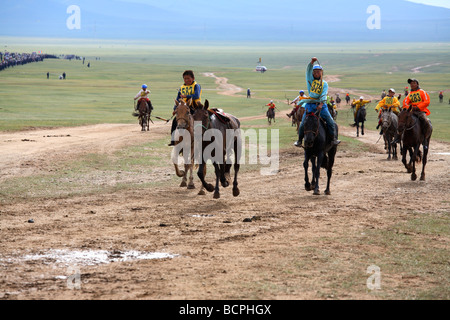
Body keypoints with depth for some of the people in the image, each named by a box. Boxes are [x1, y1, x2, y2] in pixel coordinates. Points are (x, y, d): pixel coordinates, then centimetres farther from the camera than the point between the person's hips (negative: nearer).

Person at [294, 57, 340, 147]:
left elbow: (324, 94, -3)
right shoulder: (310, 80, 11)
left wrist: (321, 104, -19)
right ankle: (300, 140, 10)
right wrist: (312, 62, -22)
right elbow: (308, 71, -5)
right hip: (310, 104, 0)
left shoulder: (324, 83, 10)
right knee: (303, 123, -5)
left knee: (330, 122, -6)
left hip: (321, 105, 0)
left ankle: (333, 138, 7)